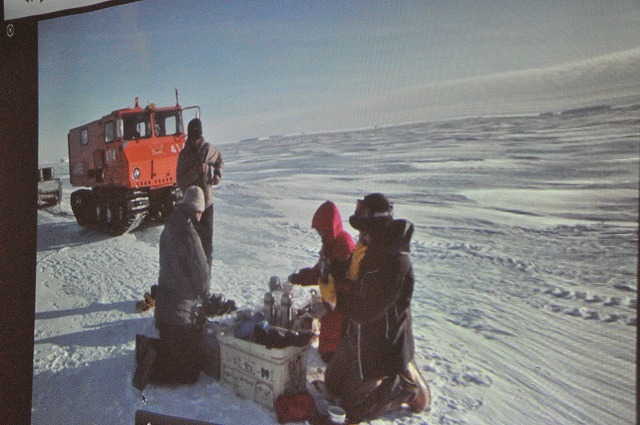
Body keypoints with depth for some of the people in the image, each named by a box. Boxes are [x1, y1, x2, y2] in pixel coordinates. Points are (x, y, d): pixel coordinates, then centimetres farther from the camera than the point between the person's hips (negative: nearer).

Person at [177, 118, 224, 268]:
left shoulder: (208, 149, 1)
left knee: (207, 240, 8)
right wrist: (196, 170, -25)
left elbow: (220, 161, 22)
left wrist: (218, 174, 3)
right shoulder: (184, 154, -8)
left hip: (207, 202, 3)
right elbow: (180, 182, -14)